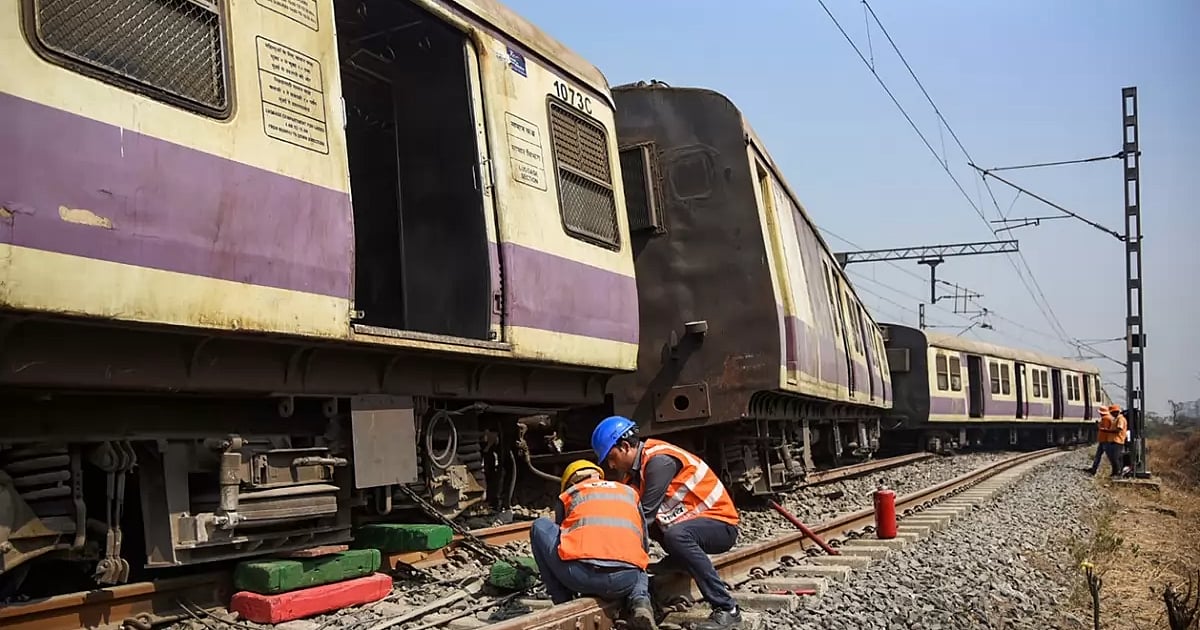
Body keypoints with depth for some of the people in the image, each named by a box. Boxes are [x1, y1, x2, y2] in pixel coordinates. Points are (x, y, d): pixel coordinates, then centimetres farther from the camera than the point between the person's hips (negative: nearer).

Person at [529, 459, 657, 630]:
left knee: (539, 527, 25)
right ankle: (639, 600, 8)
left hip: (581, 574, -3)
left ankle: (564, 604, 19)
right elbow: (644, 546, 38)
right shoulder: (629, 492, 31)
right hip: (626, 580, 3)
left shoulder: (567, 495, 26)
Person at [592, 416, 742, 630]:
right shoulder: (635, 469, 8)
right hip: (688, 523, 10)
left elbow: (646, 515, -23)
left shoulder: (659, 460, -20)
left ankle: (726, 610, -28)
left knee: (676, 536, -36)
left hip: (720, 524, -10)